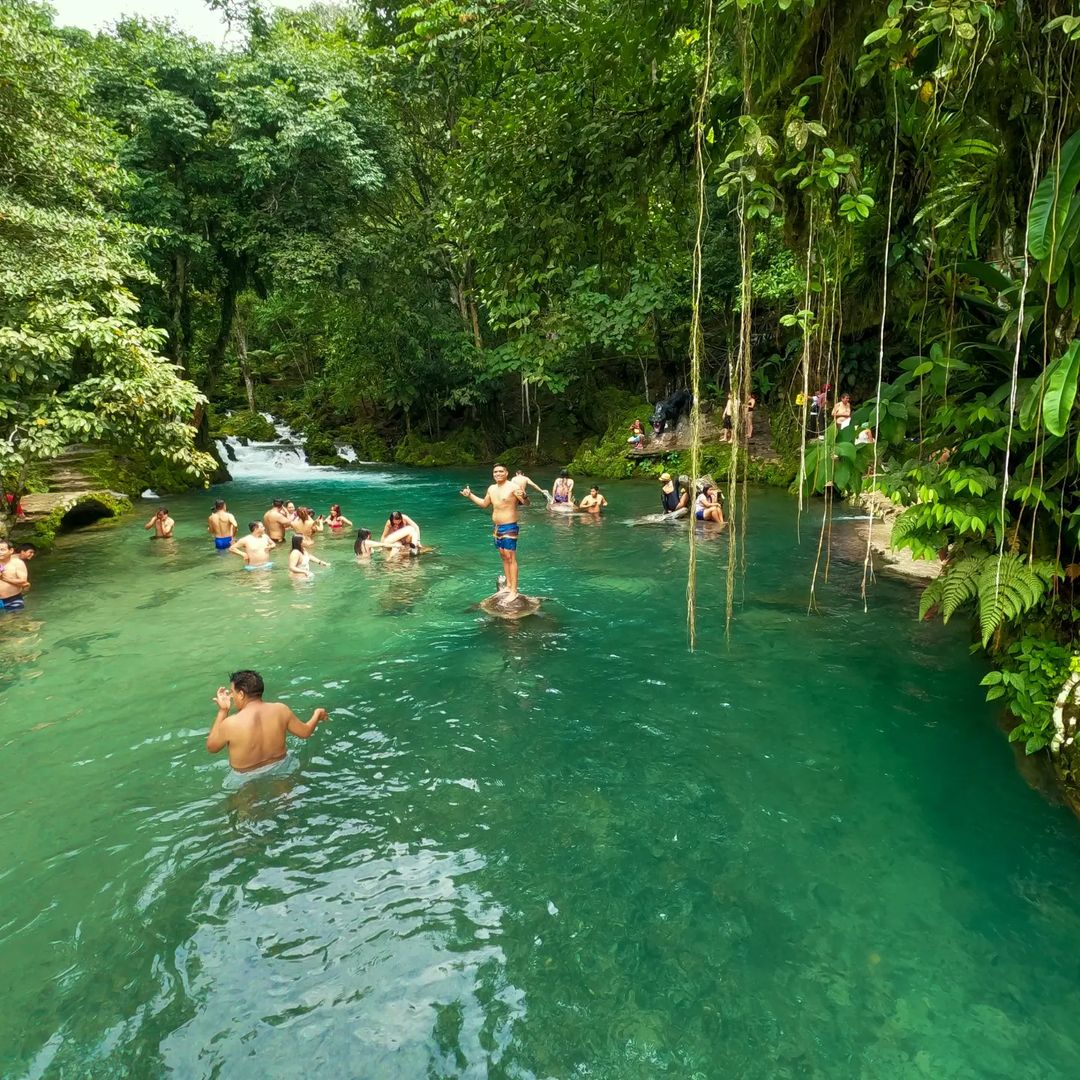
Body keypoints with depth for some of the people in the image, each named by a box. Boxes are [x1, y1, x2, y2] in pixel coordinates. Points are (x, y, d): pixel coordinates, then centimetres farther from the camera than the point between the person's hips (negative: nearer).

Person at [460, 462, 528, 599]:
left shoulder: (513, 487, -14)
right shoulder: (492, 488, 10)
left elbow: (526, 503, -23)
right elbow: (484, 504, 27)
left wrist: (524, 496, -45)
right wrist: (470, 496, 22)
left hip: (509, 528, -8)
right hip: (497, 528, 8)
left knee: (511, 557, -8)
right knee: (503, 556, 14)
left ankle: (514, 590, -6)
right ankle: (508, 585, 24)